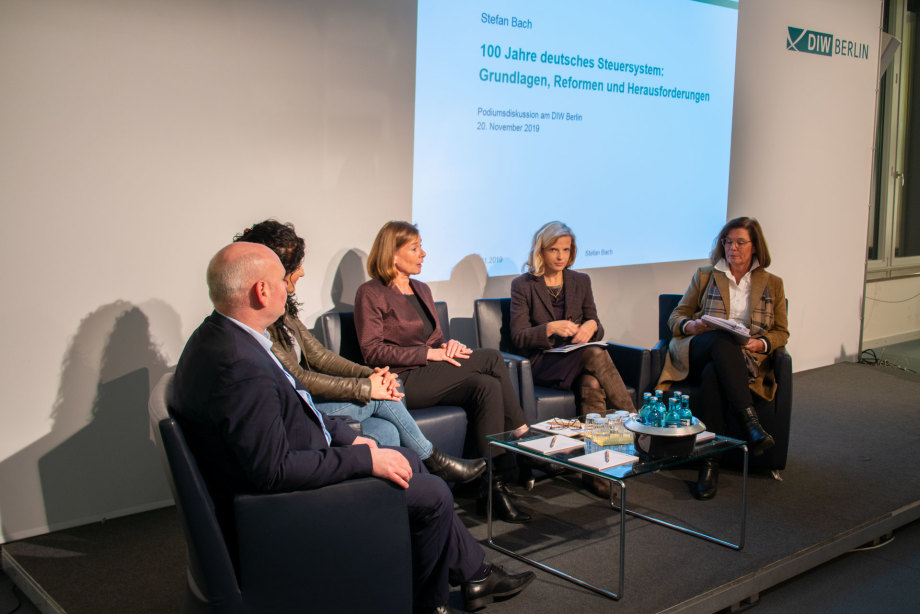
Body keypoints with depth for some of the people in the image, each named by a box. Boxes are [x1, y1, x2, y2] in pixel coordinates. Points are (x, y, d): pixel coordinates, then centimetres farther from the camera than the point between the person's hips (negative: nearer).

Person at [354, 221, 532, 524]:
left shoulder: (422, 290, 23)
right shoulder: (371, 293, -1)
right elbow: (373, 351, -10)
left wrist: (449, 345, -1)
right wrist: (430, 354, -16)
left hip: (429, 375, 7)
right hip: (402, 382, -7)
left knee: (487, 386, -24)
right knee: (490, 358, -21)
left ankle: (495, 486, -27)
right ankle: (522, 433, -9)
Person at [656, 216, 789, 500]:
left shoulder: (772, 284, 20)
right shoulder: (705, 276, 19)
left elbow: (781, 332, 17)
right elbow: (676, 317, 15)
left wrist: (761, 343, -6)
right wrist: (691, 326, -10)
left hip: (747, 360, 0)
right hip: (697, 353, 0)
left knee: (713, 375, -38)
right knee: (722, 340, -39)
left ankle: (710, 464, -40)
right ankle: (750, 423, -46)